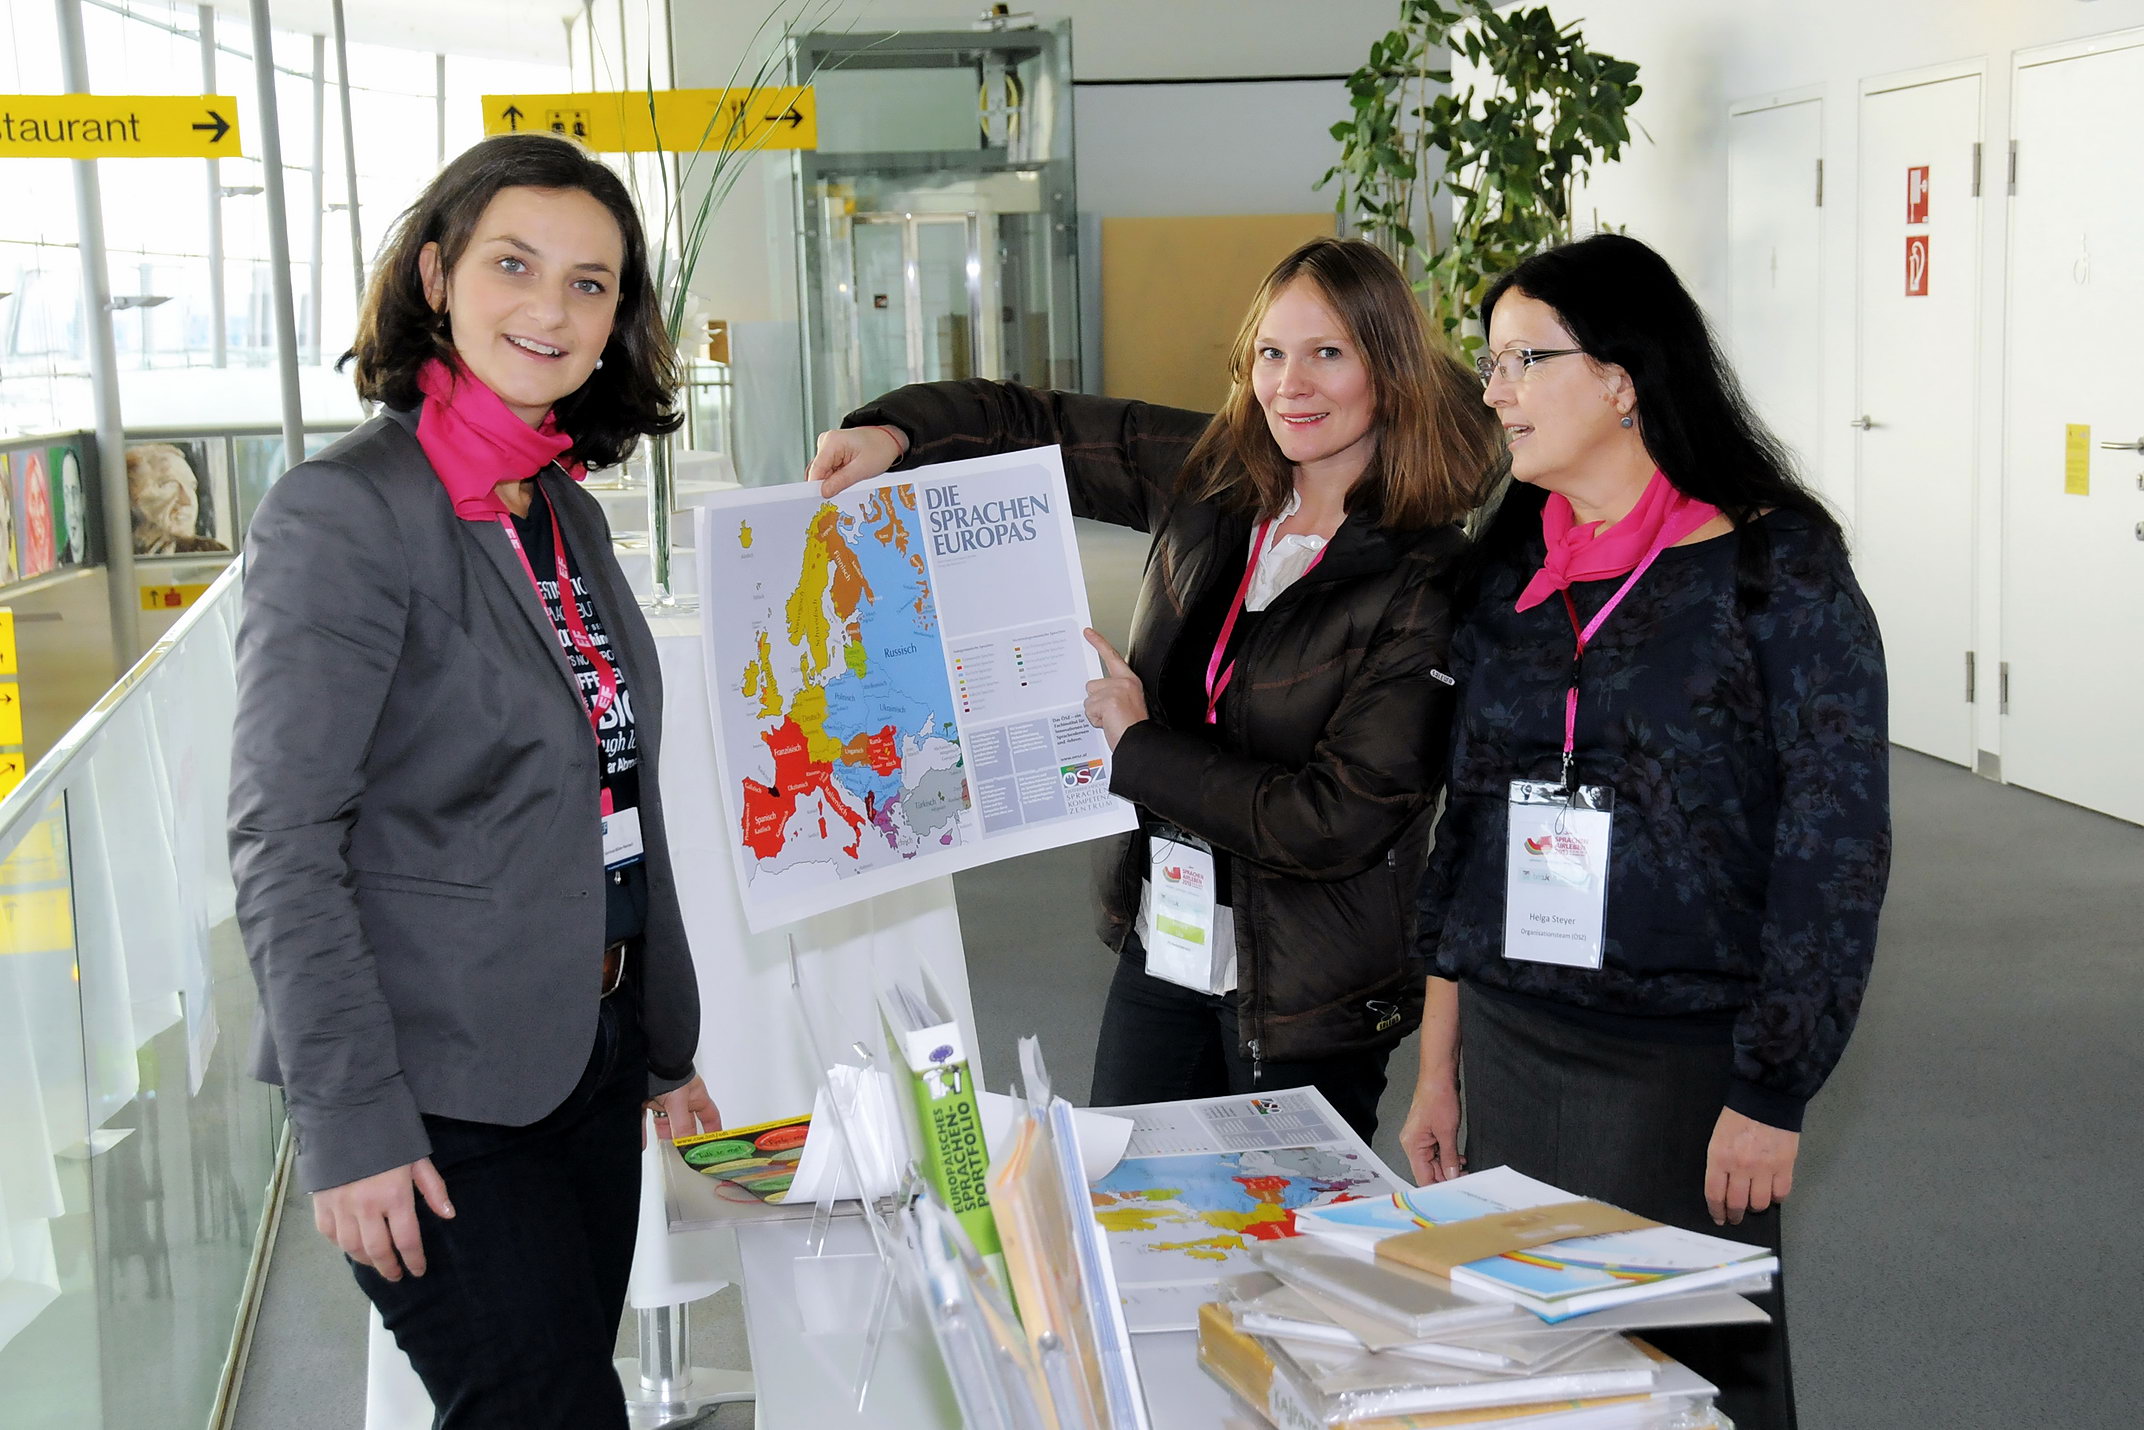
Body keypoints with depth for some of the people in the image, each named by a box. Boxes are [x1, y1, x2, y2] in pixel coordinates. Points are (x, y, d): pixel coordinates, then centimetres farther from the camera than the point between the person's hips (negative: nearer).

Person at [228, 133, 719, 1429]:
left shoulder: (566, 505, 10)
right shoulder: (346, 512, -14)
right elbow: (282, 845, -17)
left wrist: (665, 1045, 17)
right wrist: (349, 1118, -20)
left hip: (588, 1057, 8)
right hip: (439, 1093, -8)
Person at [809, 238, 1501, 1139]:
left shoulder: (1425, 583, -18)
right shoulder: (1211, 476, 0)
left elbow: (1339, 821, -22)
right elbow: (1036, 428, 11)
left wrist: (1139, 746, -15)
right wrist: (895, 432, -7)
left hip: (1304, 993, -6)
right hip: (1161, 947, 6)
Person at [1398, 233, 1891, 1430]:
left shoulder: (1774, 566, -9)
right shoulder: (1508, 567, 7)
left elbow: (1837, 841, -11)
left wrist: (1771, 1093, -13)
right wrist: (1440, 1061, 11)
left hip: (1685, 1063, -5)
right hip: (1507, 1048, 5)